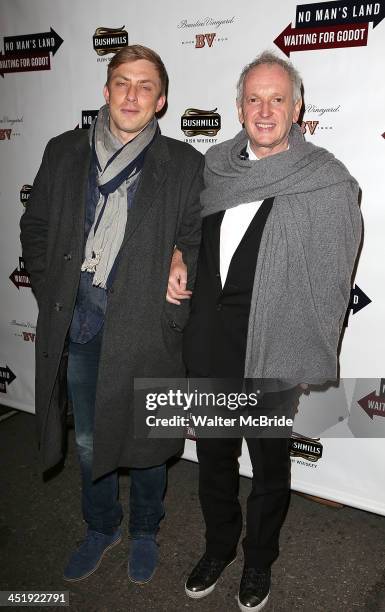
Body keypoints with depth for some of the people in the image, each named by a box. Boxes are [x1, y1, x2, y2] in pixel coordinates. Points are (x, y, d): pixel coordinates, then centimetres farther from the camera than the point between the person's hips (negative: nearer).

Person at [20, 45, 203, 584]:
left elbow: (198, 242, 2)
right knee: (88, 440, 18)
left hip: (144, 326, -2)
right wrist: (51, 293, 3)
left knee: (143, 439, 14)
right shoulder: (64, 152, 6)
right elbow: (35, 228, 11)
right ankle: (102, 528, 44)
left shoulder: (184, 164, -1)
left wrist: (181, 269, -15)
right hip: (77, 325, 3)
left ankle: (145, 531, 41)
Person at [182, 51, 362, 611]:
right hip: (207, 344, 4)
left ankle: (259, 560, 43)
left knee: (269, 465, 17)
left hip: (270, 353, -4)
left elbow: (330, 282, -10)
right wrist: (191, 325, 7)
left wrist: (309, 360, -10)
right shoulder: (214, 165, 2)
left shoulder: (328, 182, -11)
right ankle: (219, 547, 46)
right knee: (213, 455, 21)